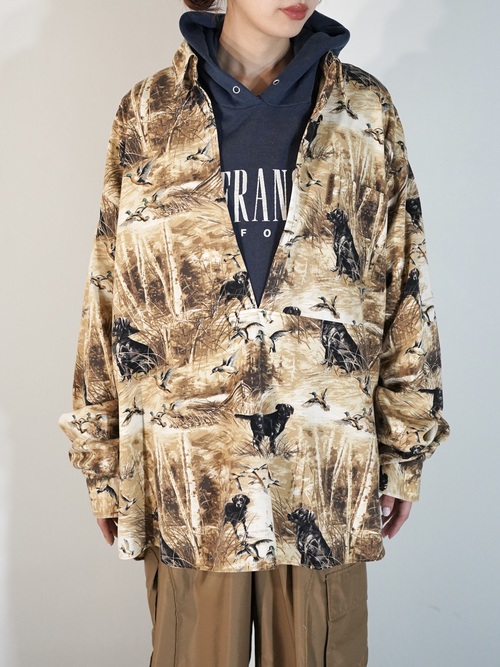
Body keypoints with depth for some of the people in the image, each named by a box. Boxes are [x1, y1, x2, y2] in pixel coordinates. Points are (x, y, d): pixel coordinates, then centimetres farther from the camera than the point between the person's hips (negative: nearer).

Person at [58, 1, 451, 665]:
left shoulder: (366, 111, 3)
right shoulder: (149, 113, 1)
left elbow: (405, 290, 5)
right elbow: (110, 294, 4)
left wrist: (404, 449, 4)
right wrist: (104, 460, 5)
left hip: (329, 465, 1)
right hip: (188, 468, 0)